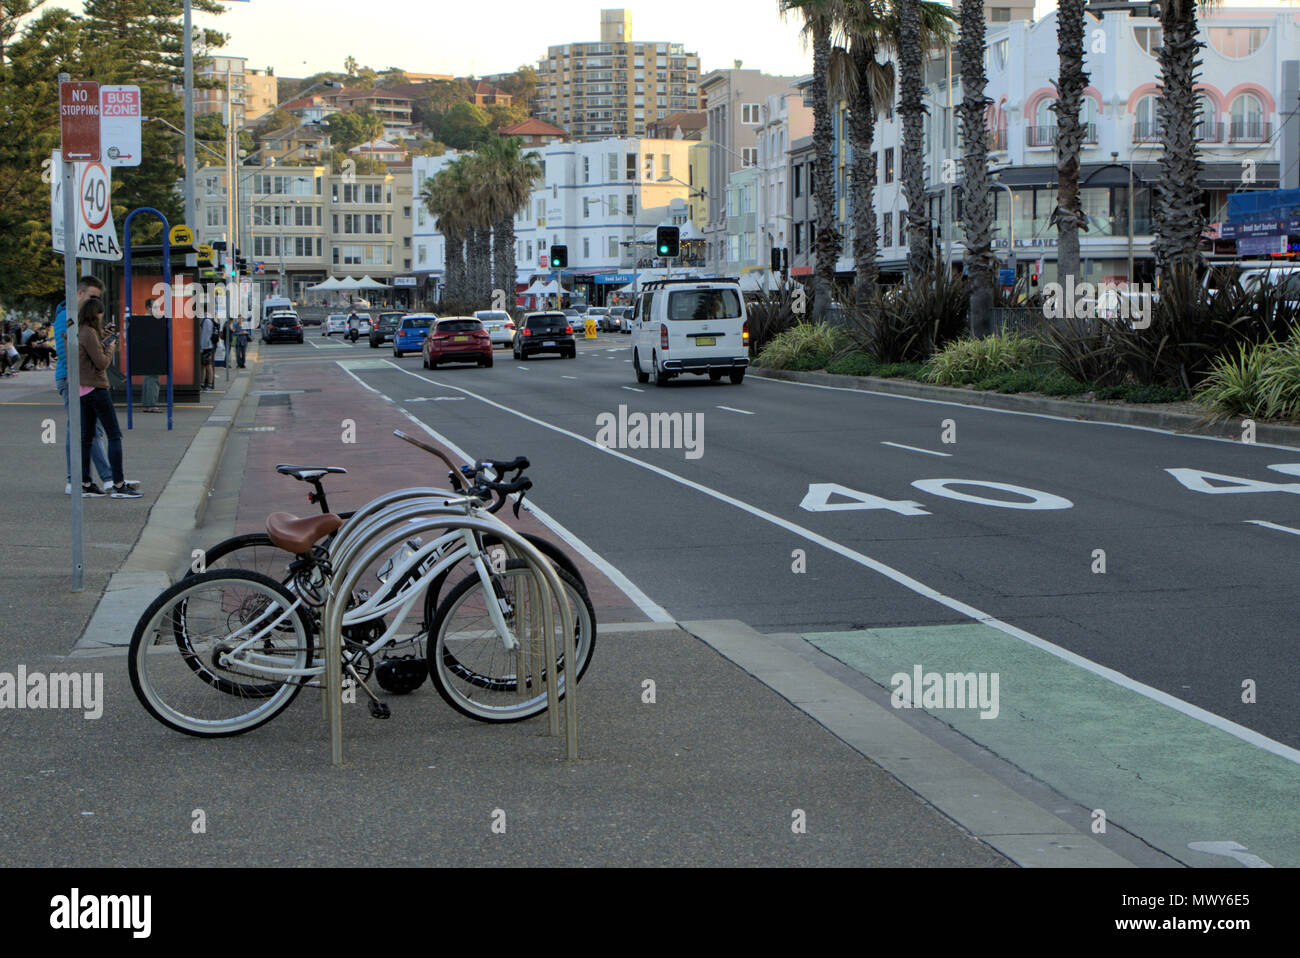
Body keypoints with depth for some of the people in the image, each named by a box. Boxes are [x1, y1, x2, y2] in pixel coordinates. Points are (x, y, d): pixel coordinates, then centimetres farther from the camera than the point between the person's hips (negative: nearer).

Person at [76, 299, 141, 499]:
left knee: (87, 437, 12)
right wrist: (109, 348, 1)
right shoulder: (89, 334, -15)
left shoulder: (77, 332, 11)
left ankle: (85, 484, 14)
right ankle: (118, 485, -8)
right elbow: (101, 363, -15)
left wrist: (102, 345, 12)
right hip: (96, 388, -9)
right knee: (114, 435, -5)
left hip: (82, 390, 9)